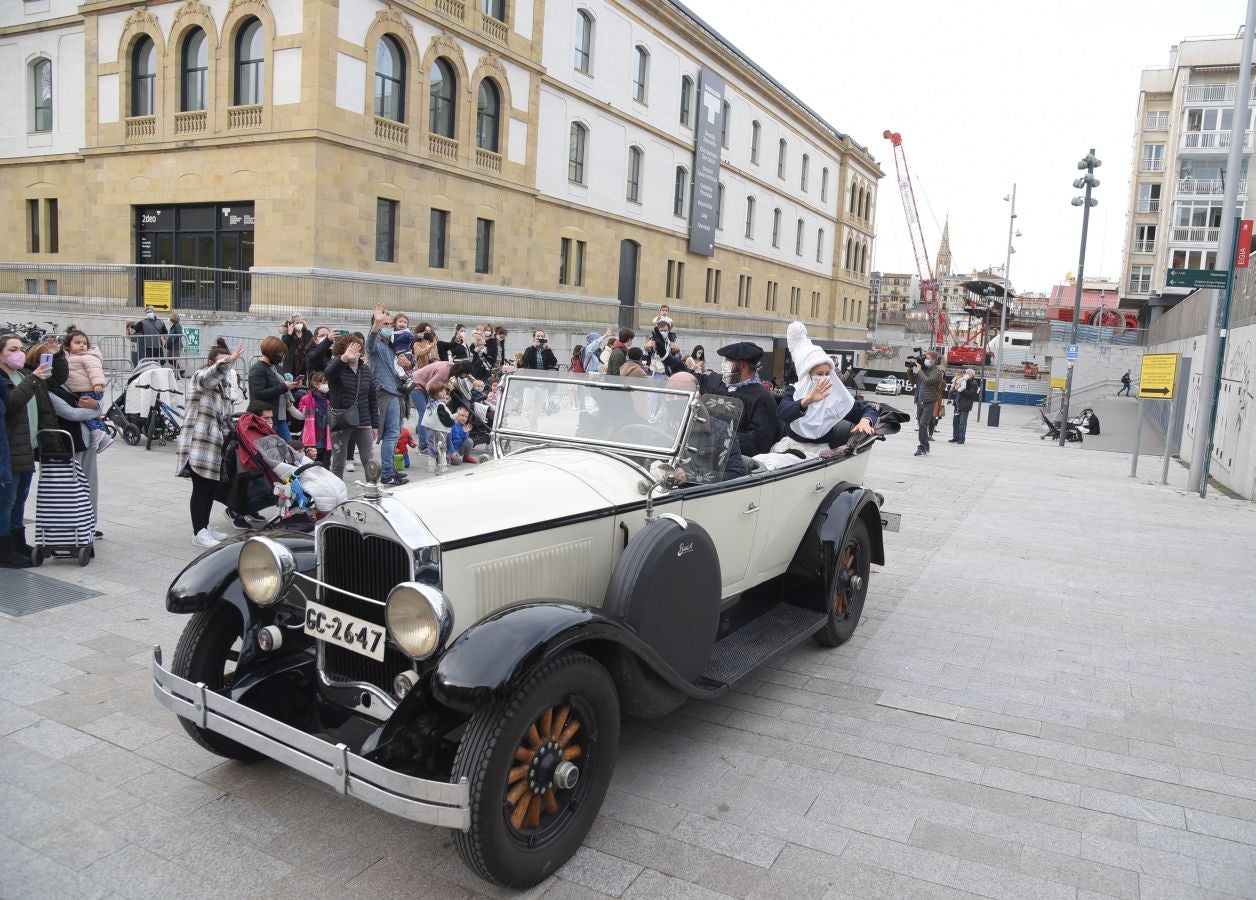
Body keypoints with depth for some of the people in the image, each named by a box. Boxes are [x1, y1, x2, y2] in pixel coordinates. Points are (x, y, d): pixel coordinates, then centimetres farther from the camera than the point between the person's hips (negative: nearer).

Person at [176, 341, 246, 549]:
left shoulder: (221, 384, 21)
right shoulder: (200, 377, -4)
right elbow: (211, 375, -31)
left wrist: (229, 436, 25)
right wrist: (228, 362, -46)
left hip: (215, 444, 9)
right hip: (199, 445, -8)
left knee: (212, 487, 11)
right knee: (201, 488, -8)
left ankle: (204, 527, 21)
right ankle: (199, 533, -5)